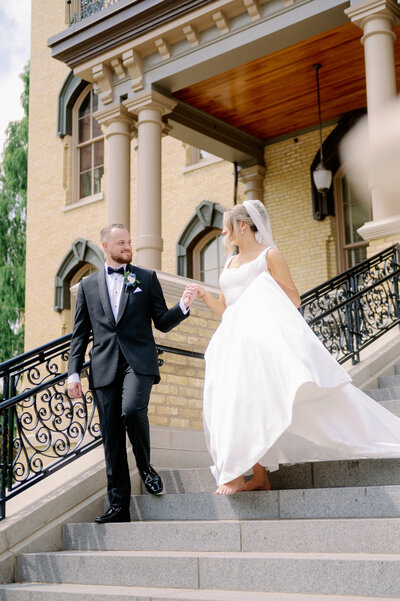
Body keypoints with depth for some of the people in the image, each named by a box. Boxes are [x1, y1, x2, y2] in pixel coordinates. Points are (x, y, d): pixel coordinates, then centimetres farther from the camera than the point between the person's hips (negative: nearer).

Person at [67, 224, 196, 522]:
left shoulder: (147, 278, 12)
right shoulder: (88, 285, 15)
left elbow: (162, 322, 9)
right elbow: (80, 333, 14)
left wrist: (183, 306, -11)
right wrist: (74, 372, 6)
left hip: (139, 360, -2)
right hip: (105, 367, 2)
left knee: (132, 409, -28)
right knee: (111, 436, 1)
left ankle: (145, 465, 1)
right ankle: (119, 506, 9)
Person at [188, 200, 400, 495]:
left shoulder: (269, 255, 2)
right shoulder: (229, 265, 21)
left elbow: (294, 301, -3)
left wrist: (266, 282, -13)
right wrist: (205, 295, 5)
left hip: (264, 335, -7)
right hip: (233, 341, 7)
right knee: (235, 401, -1)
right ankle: (259, 475, 2)